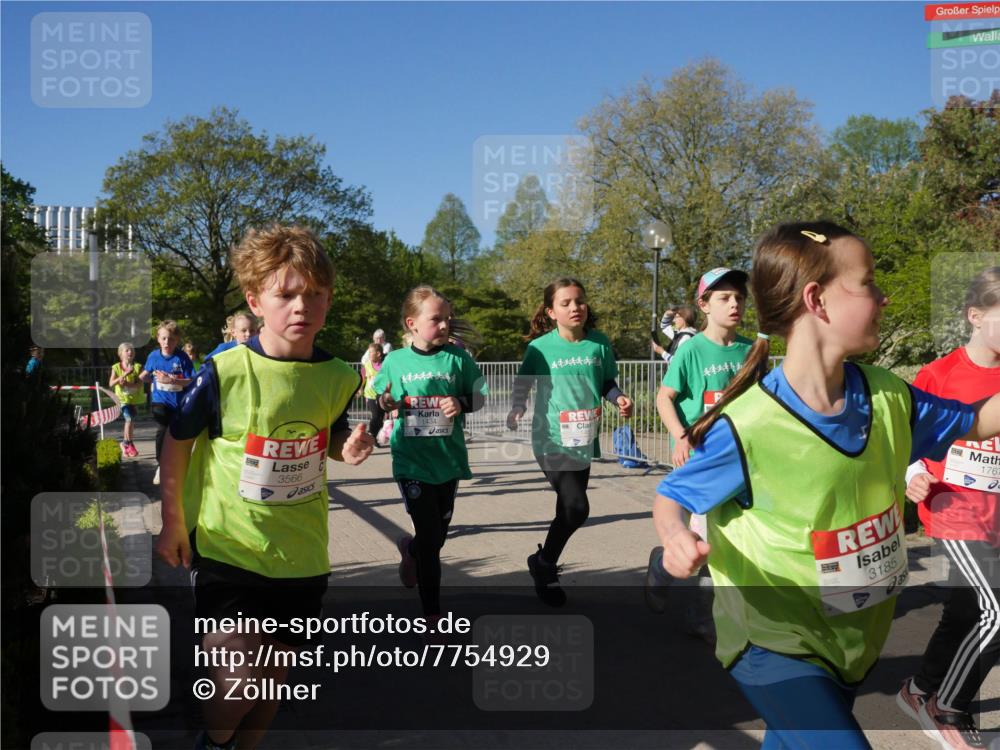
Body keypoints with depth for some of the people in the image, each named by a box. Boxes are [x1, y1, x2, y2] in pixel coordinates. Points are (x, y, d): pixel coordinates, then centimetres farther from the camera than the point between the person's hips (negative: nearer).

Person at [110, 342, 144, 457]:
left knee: (129, 420, 6)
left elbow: (140, 384, -13)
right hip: (123, 398, -1)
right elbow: (111, 384, -13)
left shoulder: (137, 367, -4)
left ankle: (125, 443, 26)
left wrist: (127, 383, -29)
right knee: (129, 419, -17)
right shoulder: (116, 367, -2)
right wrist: (125, 374, -22)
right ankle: (129, 444, -2)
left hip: (134, 399, 1)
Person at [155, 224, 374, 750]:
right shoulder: (225, 372, -16)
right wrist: (173, 523, 1)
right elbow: (177, 441, -3)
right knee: (238, 682, -9)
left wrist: (350, 449, -10)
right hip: (228, 547, -3)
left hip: (301, 553, 4)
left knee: (275, 673, 16)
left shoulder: (337, 378, -5)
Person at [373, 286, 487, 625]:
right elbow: (379, 402, 9)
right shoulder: (395, 361, -2)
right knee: (430, 538, -3)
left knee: (438, 535, 14)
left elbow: (480, 395, 5)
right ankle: (432, 612, 15)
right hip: (412, 461, -2)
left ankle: (410, 549, 51)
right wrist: (385, 403, -14)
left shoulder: (457, 358, -2)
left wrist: (461, 403, -15)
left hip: (448, 460, 2)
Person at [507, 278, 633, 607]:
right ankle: (544, 564, 9)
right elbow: (522, 384, 0)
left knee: (569, 510, 15)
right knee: (577, 507, -16)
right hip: (552, 441, -5)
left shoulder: (599, 343, -1)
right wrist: (516, 410, -17)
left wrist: (618, 398, -9)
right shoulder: (540, 347, -9)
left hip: (584, 441, 5)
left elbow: (607, 382, 10)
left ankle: (545, 565, 38)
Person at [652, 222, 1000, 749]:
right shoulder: (747, 427, -26)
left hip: (855, 638, 6)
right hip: (773, 642, -6)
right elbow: (669, 498, -14)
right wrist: (675, 537, -35)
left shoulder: (888, 398, -8)